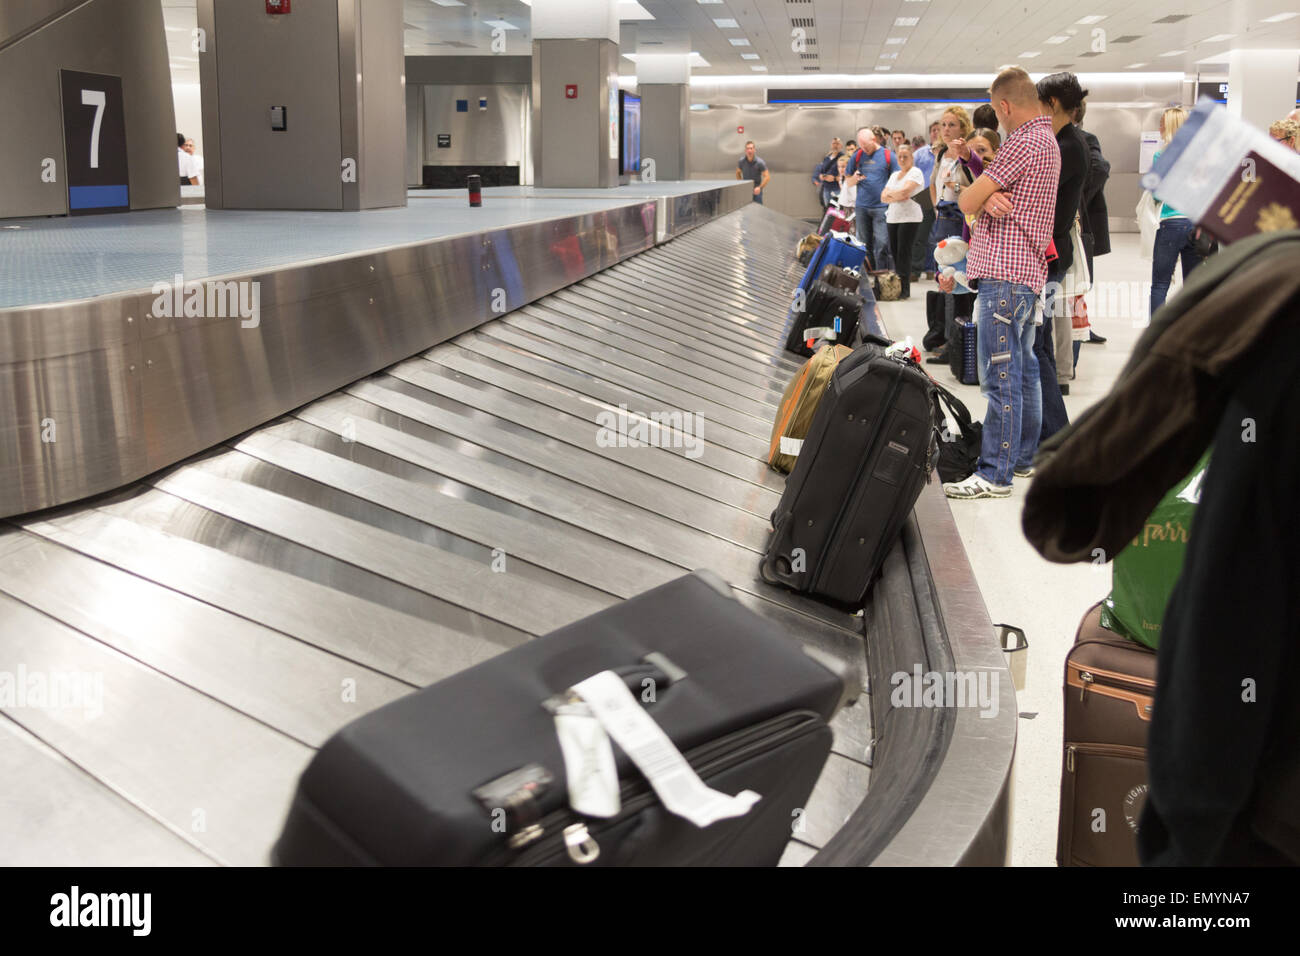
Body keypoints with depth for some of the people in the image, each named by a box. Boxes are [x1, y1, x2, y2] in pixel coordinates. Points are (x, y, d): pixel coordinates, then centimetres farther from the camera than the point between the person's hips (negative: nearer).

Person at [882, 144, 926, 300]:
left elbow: (905, 190, -16)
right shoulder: (894, 175, 20)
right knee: (894, 252, 3)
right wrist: (897, 197, -7)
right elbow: (884, 196, 11)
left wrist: (890, 194, 1)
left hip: (909, 218, -7)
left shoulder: (915, 173, -2)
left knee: (904, 252, -10)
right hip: (892, 217, 7)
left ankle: (905, 288, -8)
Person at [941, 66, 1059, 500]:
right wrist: (993, 197, -9)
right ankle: (1023, 458, 25)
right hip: (1027, 271, 11)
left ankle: (994, 475, -7)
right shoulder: (1047, 140, 20)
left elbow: (966, 203, -13)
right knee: (1024, 369, 16)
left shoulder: (1023, 143, -14)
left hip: (1004, 275, -11)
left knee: (1001, 376, -9)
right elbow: (982, 202, 14)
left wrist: (983, 196, 9)